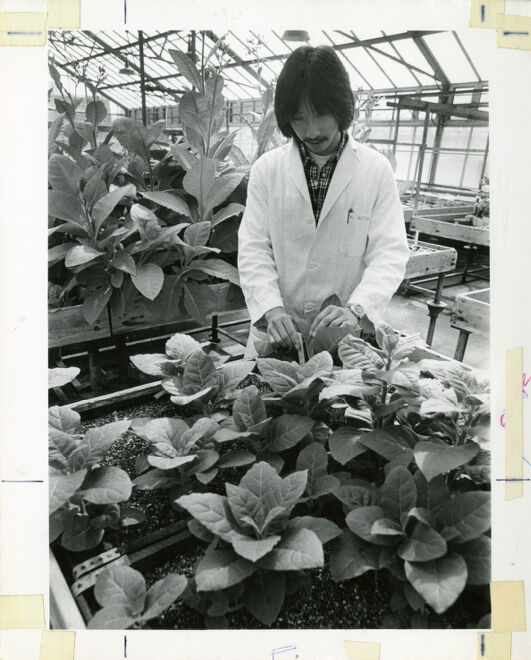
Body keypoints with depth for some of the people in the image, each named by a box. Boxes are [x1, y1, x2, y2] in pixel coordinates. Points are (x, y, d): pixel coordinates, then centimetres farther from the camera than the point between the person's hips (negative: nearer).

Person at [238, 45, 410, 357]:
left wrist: (356, 309, -26)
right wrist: (271, 309, -21)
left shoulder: (377, 170, -3)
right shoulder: (267, 169, 0)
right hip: (275, 334, 1)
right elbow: (253, 249, -4)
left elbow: (390, 252, -8)